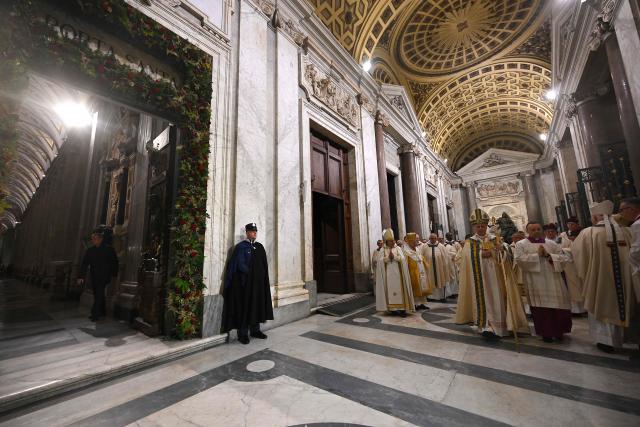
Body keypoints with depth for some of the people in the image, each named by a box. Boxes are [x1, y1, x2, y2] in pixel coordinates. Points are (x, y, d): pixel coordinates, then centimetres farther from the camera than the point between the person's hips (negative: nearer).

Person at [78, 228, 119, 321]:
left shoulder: (108, 249, -7)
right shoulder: (90, 250, 4)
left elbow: (114, 262, 0)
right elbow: (84, 264, 0)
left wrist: (114, 274, 1)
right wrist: (81, 276, -9)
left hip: (104, 277, -5)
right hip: (94, 277, 5)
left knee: (99, 295, -8)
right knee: (98, 295, 14)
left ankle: (95, 314, -3)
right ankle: (102, 312, 27)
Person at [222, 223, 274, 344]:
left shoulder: (260, 247, 11)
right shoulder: (241, 247, -6)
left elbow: (264, 264, 12)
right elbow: (240, 265, -13)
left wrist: (262, 276, 1)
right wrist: (251, 273, -9)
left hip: (259, 283, 6)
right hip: (246, 283, -6)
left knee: (258, 305, 11)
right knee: (245, 306, 0)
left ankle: (255, 330, 23)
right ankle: (242, 333, 12)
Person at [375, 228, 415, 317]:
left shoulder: (398, 248, 6)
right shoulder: (383, 250, 6)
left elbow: (402, 258, -6)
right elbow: (381, 260, -6)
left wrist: (394, 257, -17)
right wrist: (388, 257, -19)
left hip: (397, 273, 0)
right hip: (388, 273, 1)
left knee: (399, 290, -2)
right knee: (390, 290, 2)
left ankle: (402, 308, 1)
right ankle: (392, 308, 11)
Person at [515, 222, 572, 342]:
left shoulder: (551, 243, 11)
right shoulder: (521, 244, 0)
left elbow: (563, 258, 5)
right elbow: (519, 259, -13)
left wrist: (548, 255, -10)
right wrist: (537, 255, -13)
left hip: (553, 279, 4)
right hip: (535, 281, -3)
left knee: (558, 305, 8)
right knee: (541, 307, 1)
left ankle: (558, 331, 27)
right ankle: (546, 333, 13)